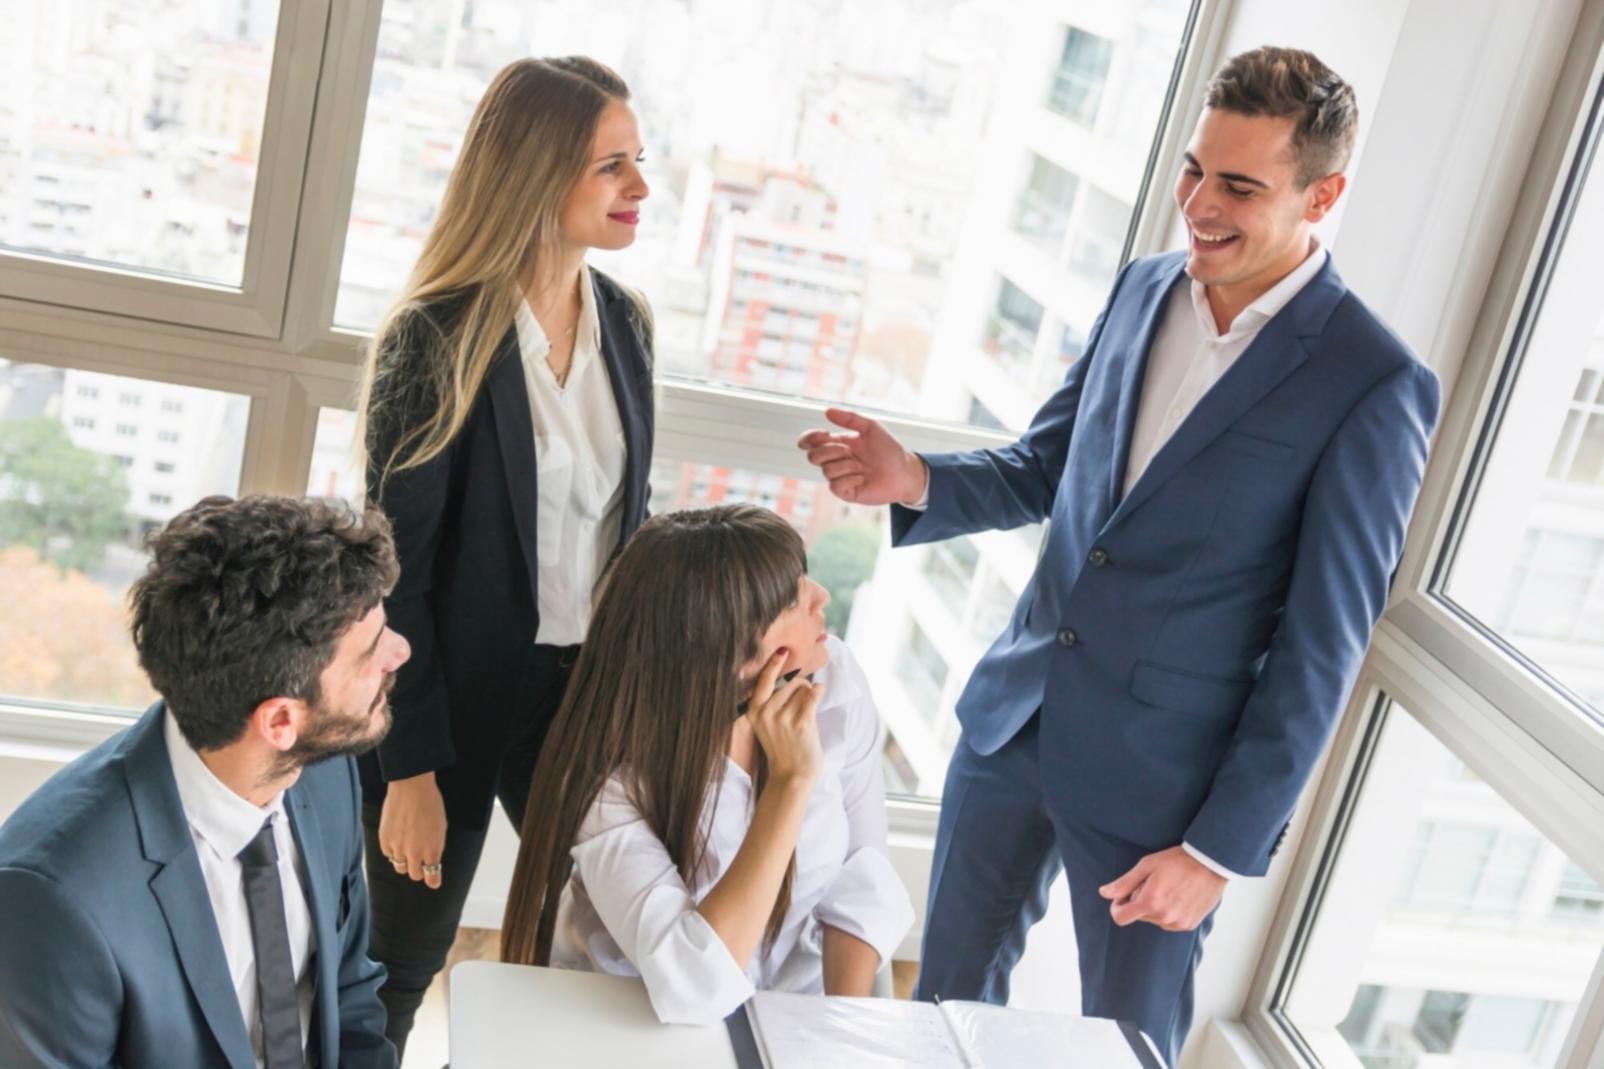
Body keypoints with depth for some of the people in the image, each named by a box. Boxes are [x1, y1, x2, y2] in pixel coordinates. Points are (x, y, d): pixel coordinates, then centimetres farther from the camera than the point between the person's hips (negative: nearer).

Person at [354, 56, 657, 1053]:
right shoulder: (438, 336, -16)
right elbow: (397, 566, -14)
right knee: (404, 961, 12)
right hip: (460, 696, -5)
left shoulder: (625, 324, 1)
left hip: (585, 691, 5)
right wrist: (411, 768, -13)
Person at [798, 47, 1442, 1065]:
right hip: (1015, 716, 6)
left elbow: (1324, 647, -14)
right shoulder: (1143, 289, 2)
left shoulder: (1374, 386, -16)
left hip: (1157, 780, -5)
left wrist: (1223, 848, -12)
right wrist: (915, 482, -9)